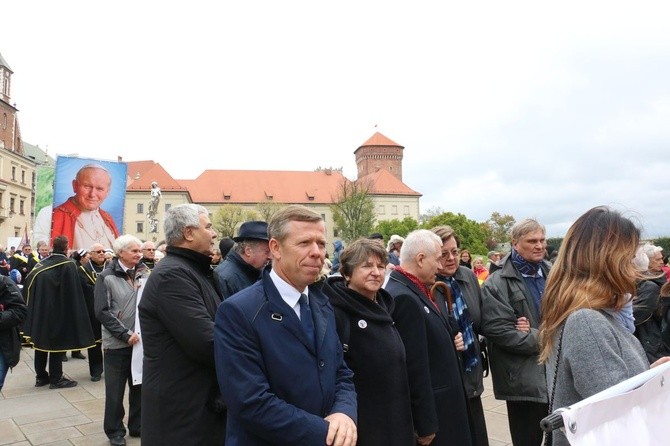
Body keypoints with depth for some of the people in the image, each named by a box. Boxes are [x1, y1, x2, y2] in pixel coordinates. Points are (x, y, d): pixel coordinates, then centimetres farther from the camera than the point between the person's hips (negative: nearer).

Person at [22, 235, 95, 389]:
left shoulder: (41, 264, 6)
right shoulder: (69, 265, -13)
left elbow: (28, 285, 7)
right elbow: (73, 292, -15)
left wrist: (33, 307, 12)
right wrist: (72, 313, -7)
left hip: (39, 310, 6)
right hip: (58, 311, -6)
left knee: (41, 341, 14)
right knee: (56, 343, 1)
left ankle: (41, 376, 21)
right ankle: (56, 379, 7)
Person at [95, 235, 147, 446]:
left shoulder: (144, 274, 5)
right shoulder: (107, 277, -5)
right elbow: (102, 311, -10)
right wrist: (126, 334, -15)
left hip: (141, 340, 3)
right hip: (117, 343, -3)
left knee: (139, 387, 13)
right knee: (115, 391, 8)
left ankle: (137, 426, 29)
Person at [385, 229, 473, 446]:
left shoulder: (415, 291, 6)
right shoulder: (404, 298, -25)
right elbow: (415, 366, -25)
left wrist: (451, 340, -1)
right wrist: (426, 425, -20)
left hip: (440, 401, 9)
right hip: (431, 409, -9)